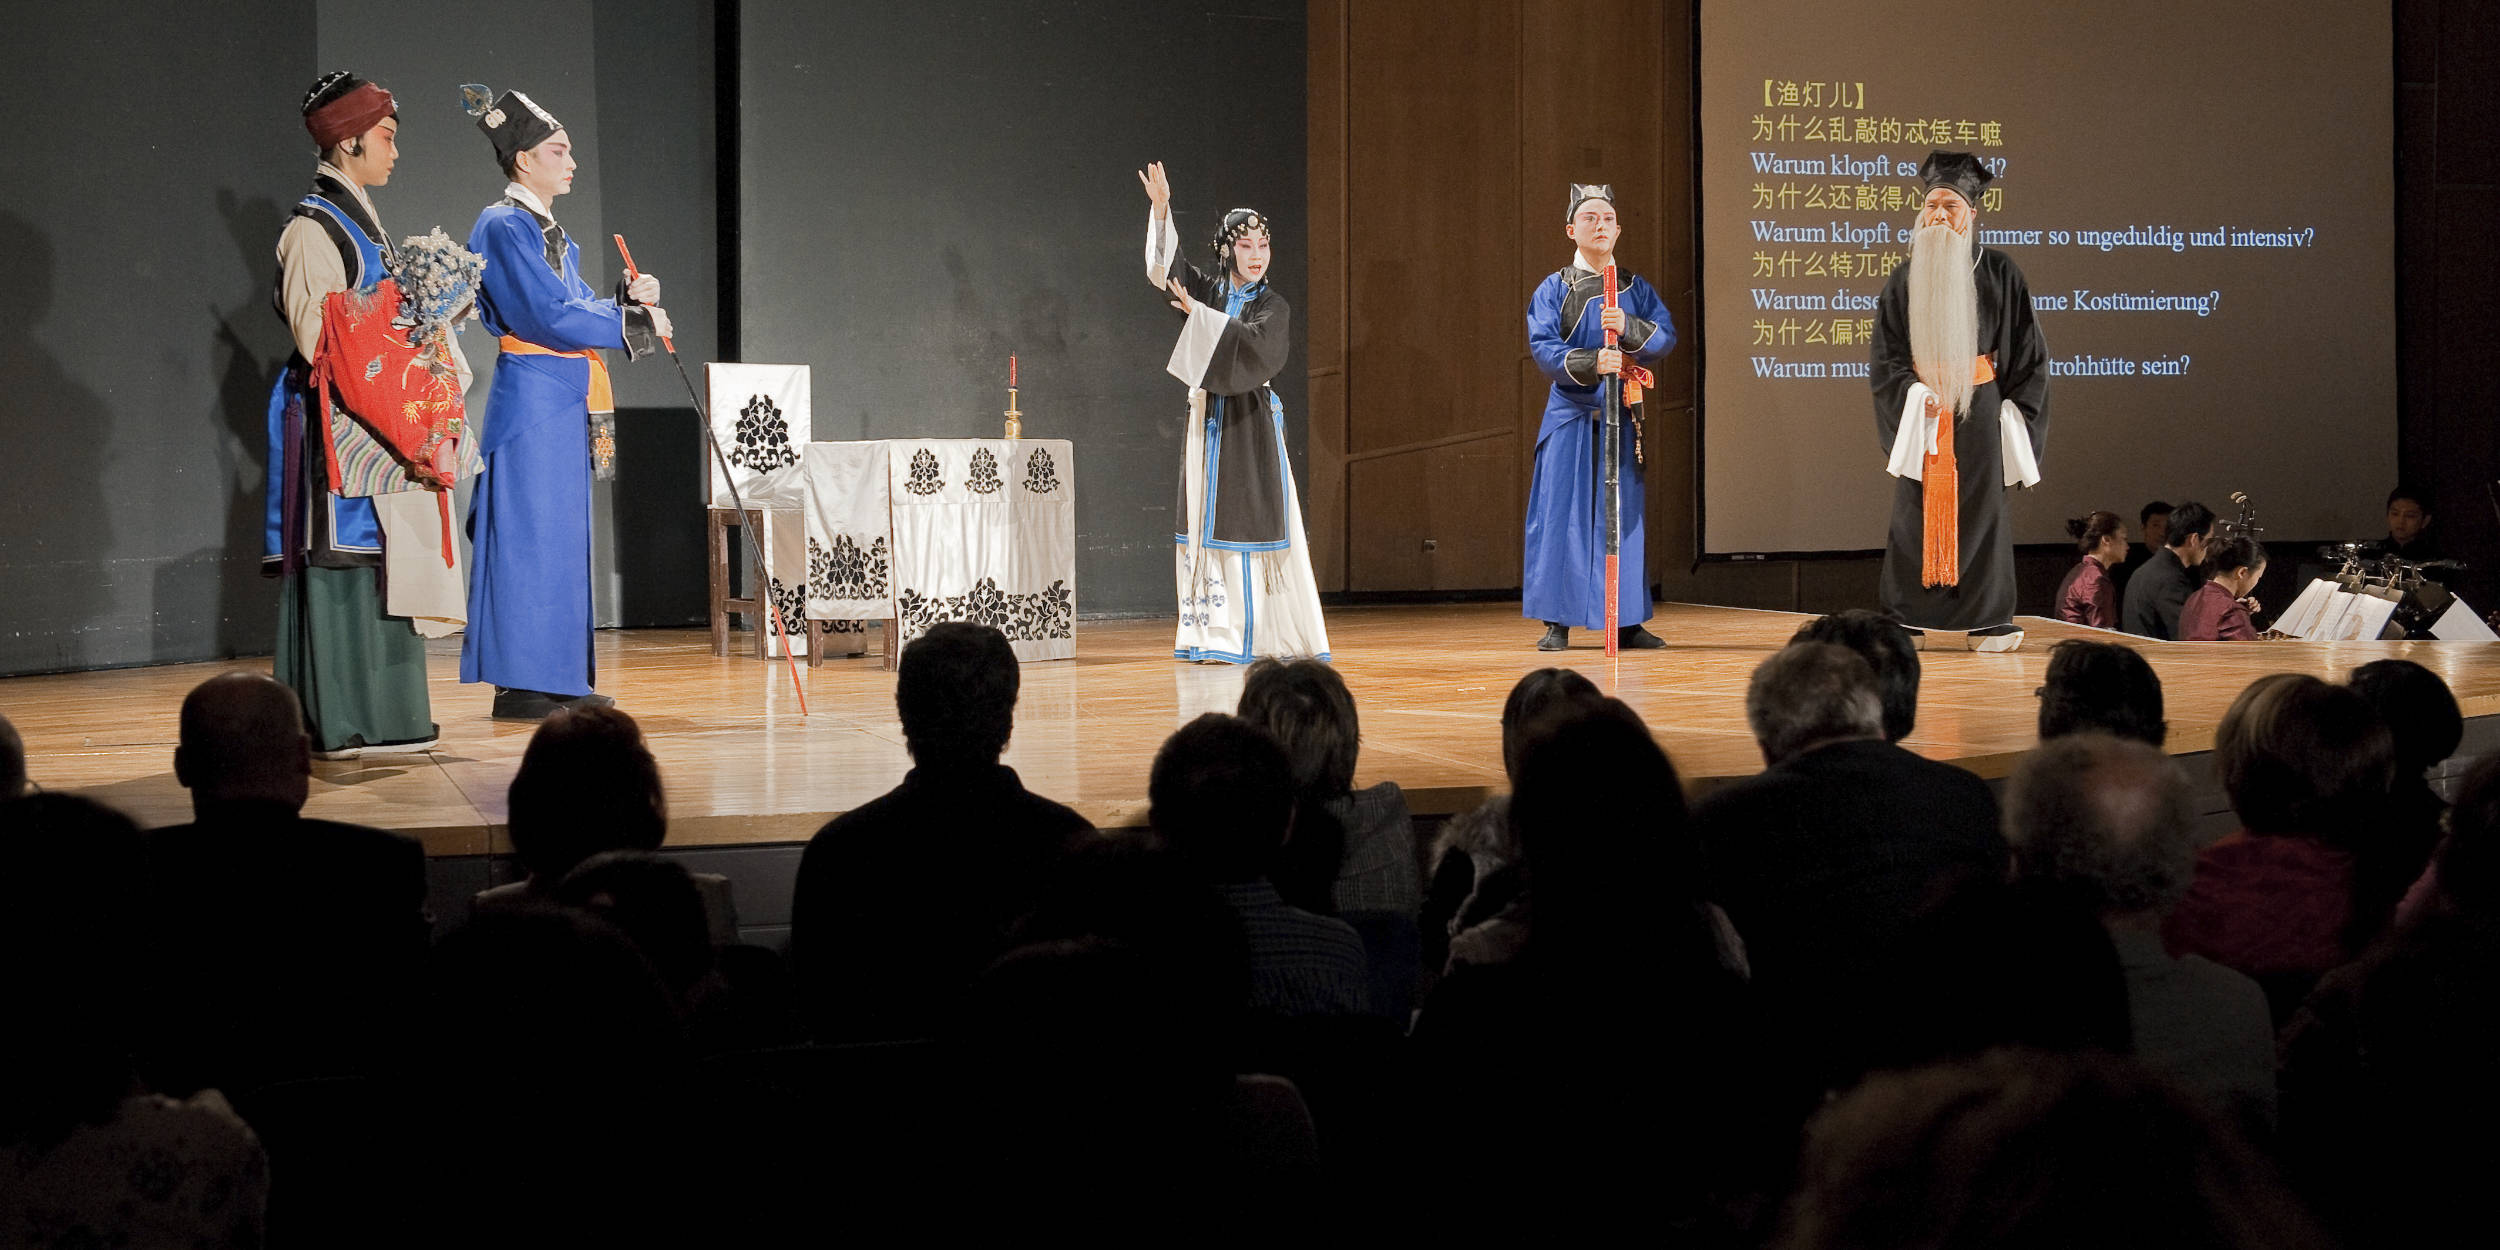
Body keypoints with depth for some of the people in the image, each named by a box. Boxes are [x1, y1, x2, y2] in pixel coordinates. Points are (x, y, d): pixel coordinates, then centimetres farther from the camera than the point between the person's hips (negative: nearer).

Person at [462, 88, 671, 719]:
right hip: (531, 399, -10)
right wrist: (632, 320, -12)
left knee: (563, 533, 10)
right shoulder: (504, 227, -10)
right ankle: (517, 685, -6)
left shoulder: (554, 233, 19)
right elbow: (549, 315, -18)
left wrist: (629, 298, 2)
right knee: (528, 534, -8)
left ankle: (558, 677, 14)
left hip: (565, 403, 10)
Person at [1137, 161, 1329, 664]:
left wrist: (1199, 316, -21)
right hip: (1208, 420, 5)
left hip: (1249, 425, -5)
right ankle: (1210, 629, 8)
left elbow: (1252, 344, -19)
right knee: (1205, 524, 4)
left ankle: (1250, 635, -5)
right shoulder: (1208, 290, 10)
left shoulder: (1273, 307, -1)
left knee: (1250, 524, -7)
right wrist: (1161, 209, -16)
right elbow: (1165, 265, -3)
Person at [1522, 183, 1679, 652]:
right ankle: (1557, 622, 0)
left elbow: (1666, 336, -1)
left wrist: (1628, 328, -20)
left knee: (1623, 514, 3)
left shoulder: (1636, 288, 12)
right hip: (1571, 415, -2)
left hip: (1621, 417, 2)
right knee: (1563, 512, -5)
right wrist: (1591, 363, -24)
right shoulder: (1554, 289, 4)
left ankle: (1627, 623, 9)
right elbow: (1543, 347, -8)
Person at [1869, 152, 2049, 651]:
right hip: (1920, 407, 2)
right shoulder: (1904, 279, 6)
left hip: (1979, 406, -2)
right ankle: (1902, 618, 4)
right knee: (1915, 509, 0)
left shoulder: (1998, 272, 2)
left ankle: (1989, 620, 5)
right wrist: (1913, 392, -12)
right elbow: (1885, 352, 5)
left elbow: (2027, 347, 4)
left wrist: (2014, 407, -3)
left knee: (1980, 507, -1)